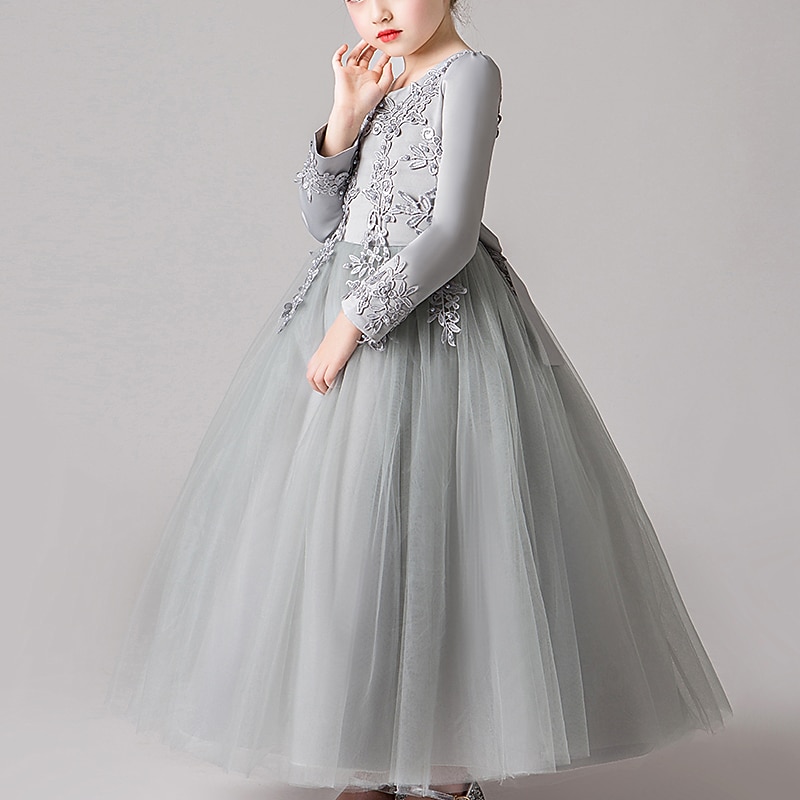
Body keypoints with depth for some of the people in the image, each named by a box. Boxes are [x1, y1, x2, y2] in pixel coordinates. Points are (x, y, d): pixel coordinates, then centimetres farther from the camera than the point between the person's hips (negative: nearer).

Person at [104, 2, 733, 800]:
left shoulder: (468, 73, -6)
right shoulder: (379, 82, 16)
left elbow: (451, 235, -16)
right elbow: (321, 219, 11)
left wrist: (355, 323, -18)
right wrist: (346, 115, 0)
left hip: (430, 318, -7)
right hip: (343, 304, 8)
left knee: (423, 524, -6)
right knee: (337, 521, 6)